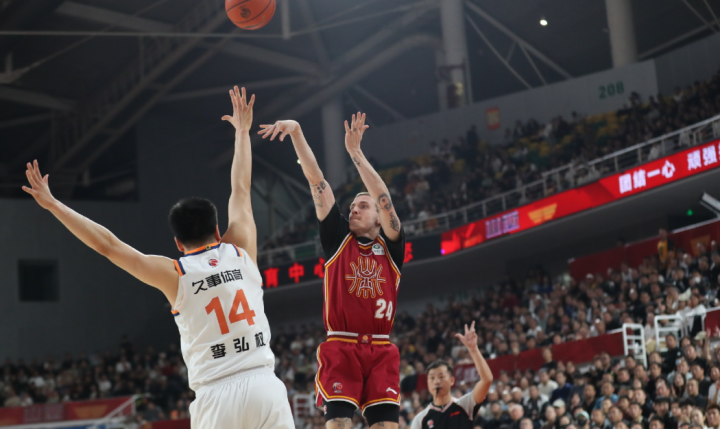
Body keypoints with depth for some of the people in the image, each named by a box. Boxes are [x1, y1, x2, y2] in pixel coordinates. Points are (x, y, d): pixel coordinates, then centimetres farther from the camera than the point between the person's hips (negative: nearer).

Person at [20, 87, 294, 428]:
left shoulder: (174, 275, 1)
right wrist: (242, 132, 32)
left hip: (217, 393, -2)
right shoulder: (241, 252, 7)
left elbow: (107, 245, 2)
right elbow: (241, 189, 19)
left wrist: (53, 205, 8)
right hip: (266, 385, 2)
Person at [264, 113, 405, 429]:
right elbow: (317, 181, 4)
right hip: (340, 347, -1)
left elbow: (383, 197, -4)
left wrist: (355, 152, -8)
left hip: (381, 350, 1)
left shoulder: (390, 247, 10)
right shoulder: (338, 238, 10)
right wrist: (296, 133, 0)